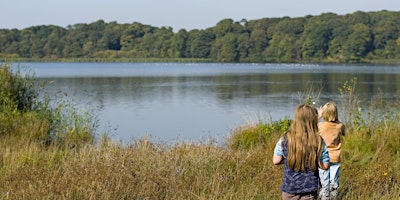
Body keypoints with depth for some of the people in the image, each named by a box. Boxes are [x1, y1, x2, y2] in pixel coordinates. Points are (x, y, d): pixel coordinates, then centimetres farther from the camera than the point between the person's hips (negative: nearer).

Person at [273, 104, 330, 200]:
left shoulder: (285, 139, -10)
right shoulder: (319, 142, -11)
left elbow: (276, 160, -4)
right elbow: (325, 165, -6)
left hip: (289, 187, 1)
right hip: (310, 188, -1)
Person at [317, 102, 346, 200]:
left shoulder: (320, 126, -15)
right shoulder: (339, 126, -8)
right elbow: (344, 131, 16)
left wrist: (318, 116, 9)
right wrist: (336, 119, 12)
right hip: (335, 159, 2)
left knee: (324, 182, 5)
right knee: (334, 182, 10)